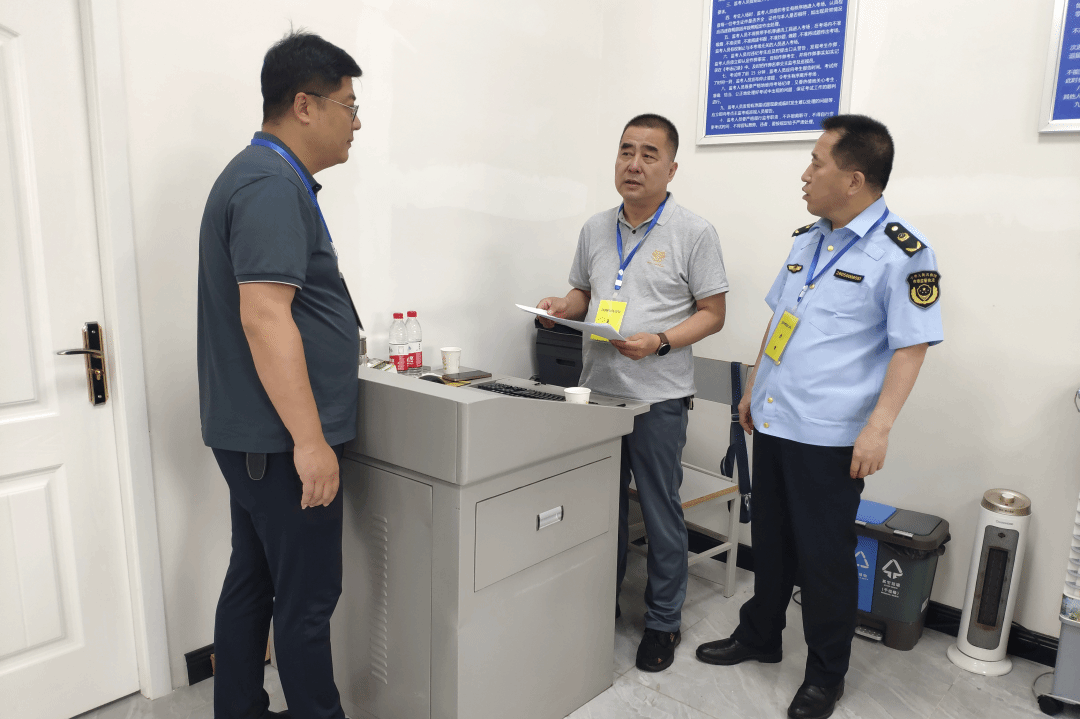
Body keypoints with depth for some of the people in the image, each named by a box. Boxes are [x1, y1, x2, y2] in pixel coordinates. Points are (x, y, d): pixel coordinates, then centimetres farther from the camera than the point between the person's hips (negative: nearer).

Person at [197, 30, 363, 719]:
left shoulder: (267, 177, 17)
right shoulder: (271, 185, -17)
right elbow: (264, 315, -25)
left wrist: (340, 335, 33)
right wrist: (309, 440, -24)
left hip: (254, 435, 11)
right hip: (283, 440, -11)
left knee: (252, 578, 19)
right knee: (307, 597, 2)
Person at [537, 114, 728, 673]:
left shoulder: (693, 233, -5)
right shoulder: (595, 229, 10)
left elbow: (712, 313, -5)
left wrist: (661, 342, -20)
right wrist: (563, 307, -4)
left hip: (657, 396, -4)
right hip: (597, 389, 5)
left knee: (660, 512, 6)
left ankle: (663, 621, 25)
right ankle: (603, 603, 35)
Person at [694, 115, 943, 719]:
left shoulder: (902, 253, -12)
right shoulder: (808, 238, 11)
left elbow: (911, 347, -14)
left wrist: (879, 427, -20)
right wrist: (754, 390, 18)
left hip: (830, 436, -7)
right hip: (773, 421, 7)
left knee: (825, 556, 6)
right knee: (771, 540, 19)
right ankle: (759, 637, 38)